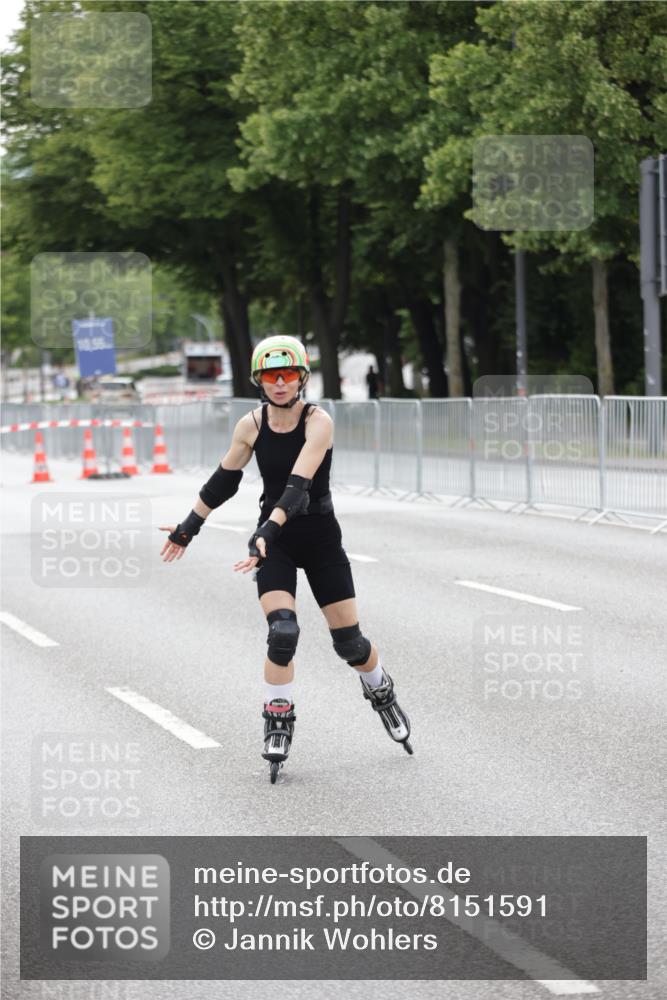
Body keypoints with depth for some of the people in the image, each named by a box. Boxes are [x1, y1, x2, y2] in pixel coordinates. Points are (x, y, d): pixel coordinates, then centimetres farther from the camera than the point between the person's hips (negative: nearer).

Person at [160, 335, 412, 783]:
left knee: (349, 641, 4)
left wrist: (267, 529, -41)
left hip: (320, 536, -2)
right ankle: (278, 724, -1)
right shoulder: (251, 425, -5)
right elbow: (224, 480, 10)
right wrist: (189, 527, 15)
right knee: (282, 632, -17)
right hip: (274, 540, 2)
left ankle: (382, 695, 35)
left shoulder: (318, 421, -17)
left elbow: (299, 483, -29)